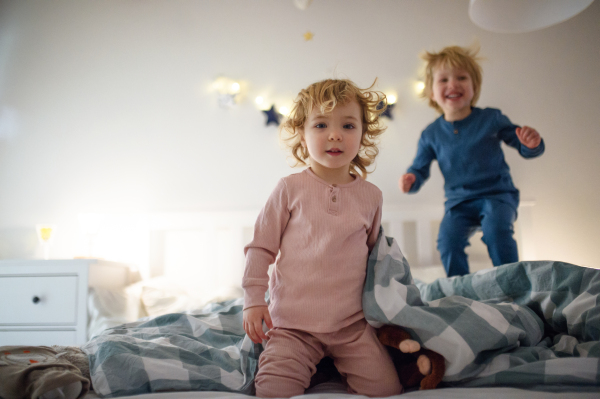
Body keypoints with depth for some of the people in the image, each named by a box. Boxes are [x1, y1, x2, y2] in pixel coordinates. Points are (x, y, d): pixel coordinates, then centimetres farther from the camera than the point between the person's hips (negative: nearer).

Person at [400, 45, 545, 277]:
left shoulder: (491, 119, -3)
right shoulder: (431, 134, 2)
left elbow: (524, 148, 4)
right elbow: (420, 168, 9)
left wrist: (532, 144, -21)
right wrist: (411, 179, -15)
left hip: (497, 194, -2)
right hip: (459, 201, 2)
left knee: (496, 229, -30)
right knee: (448, 238, -22)